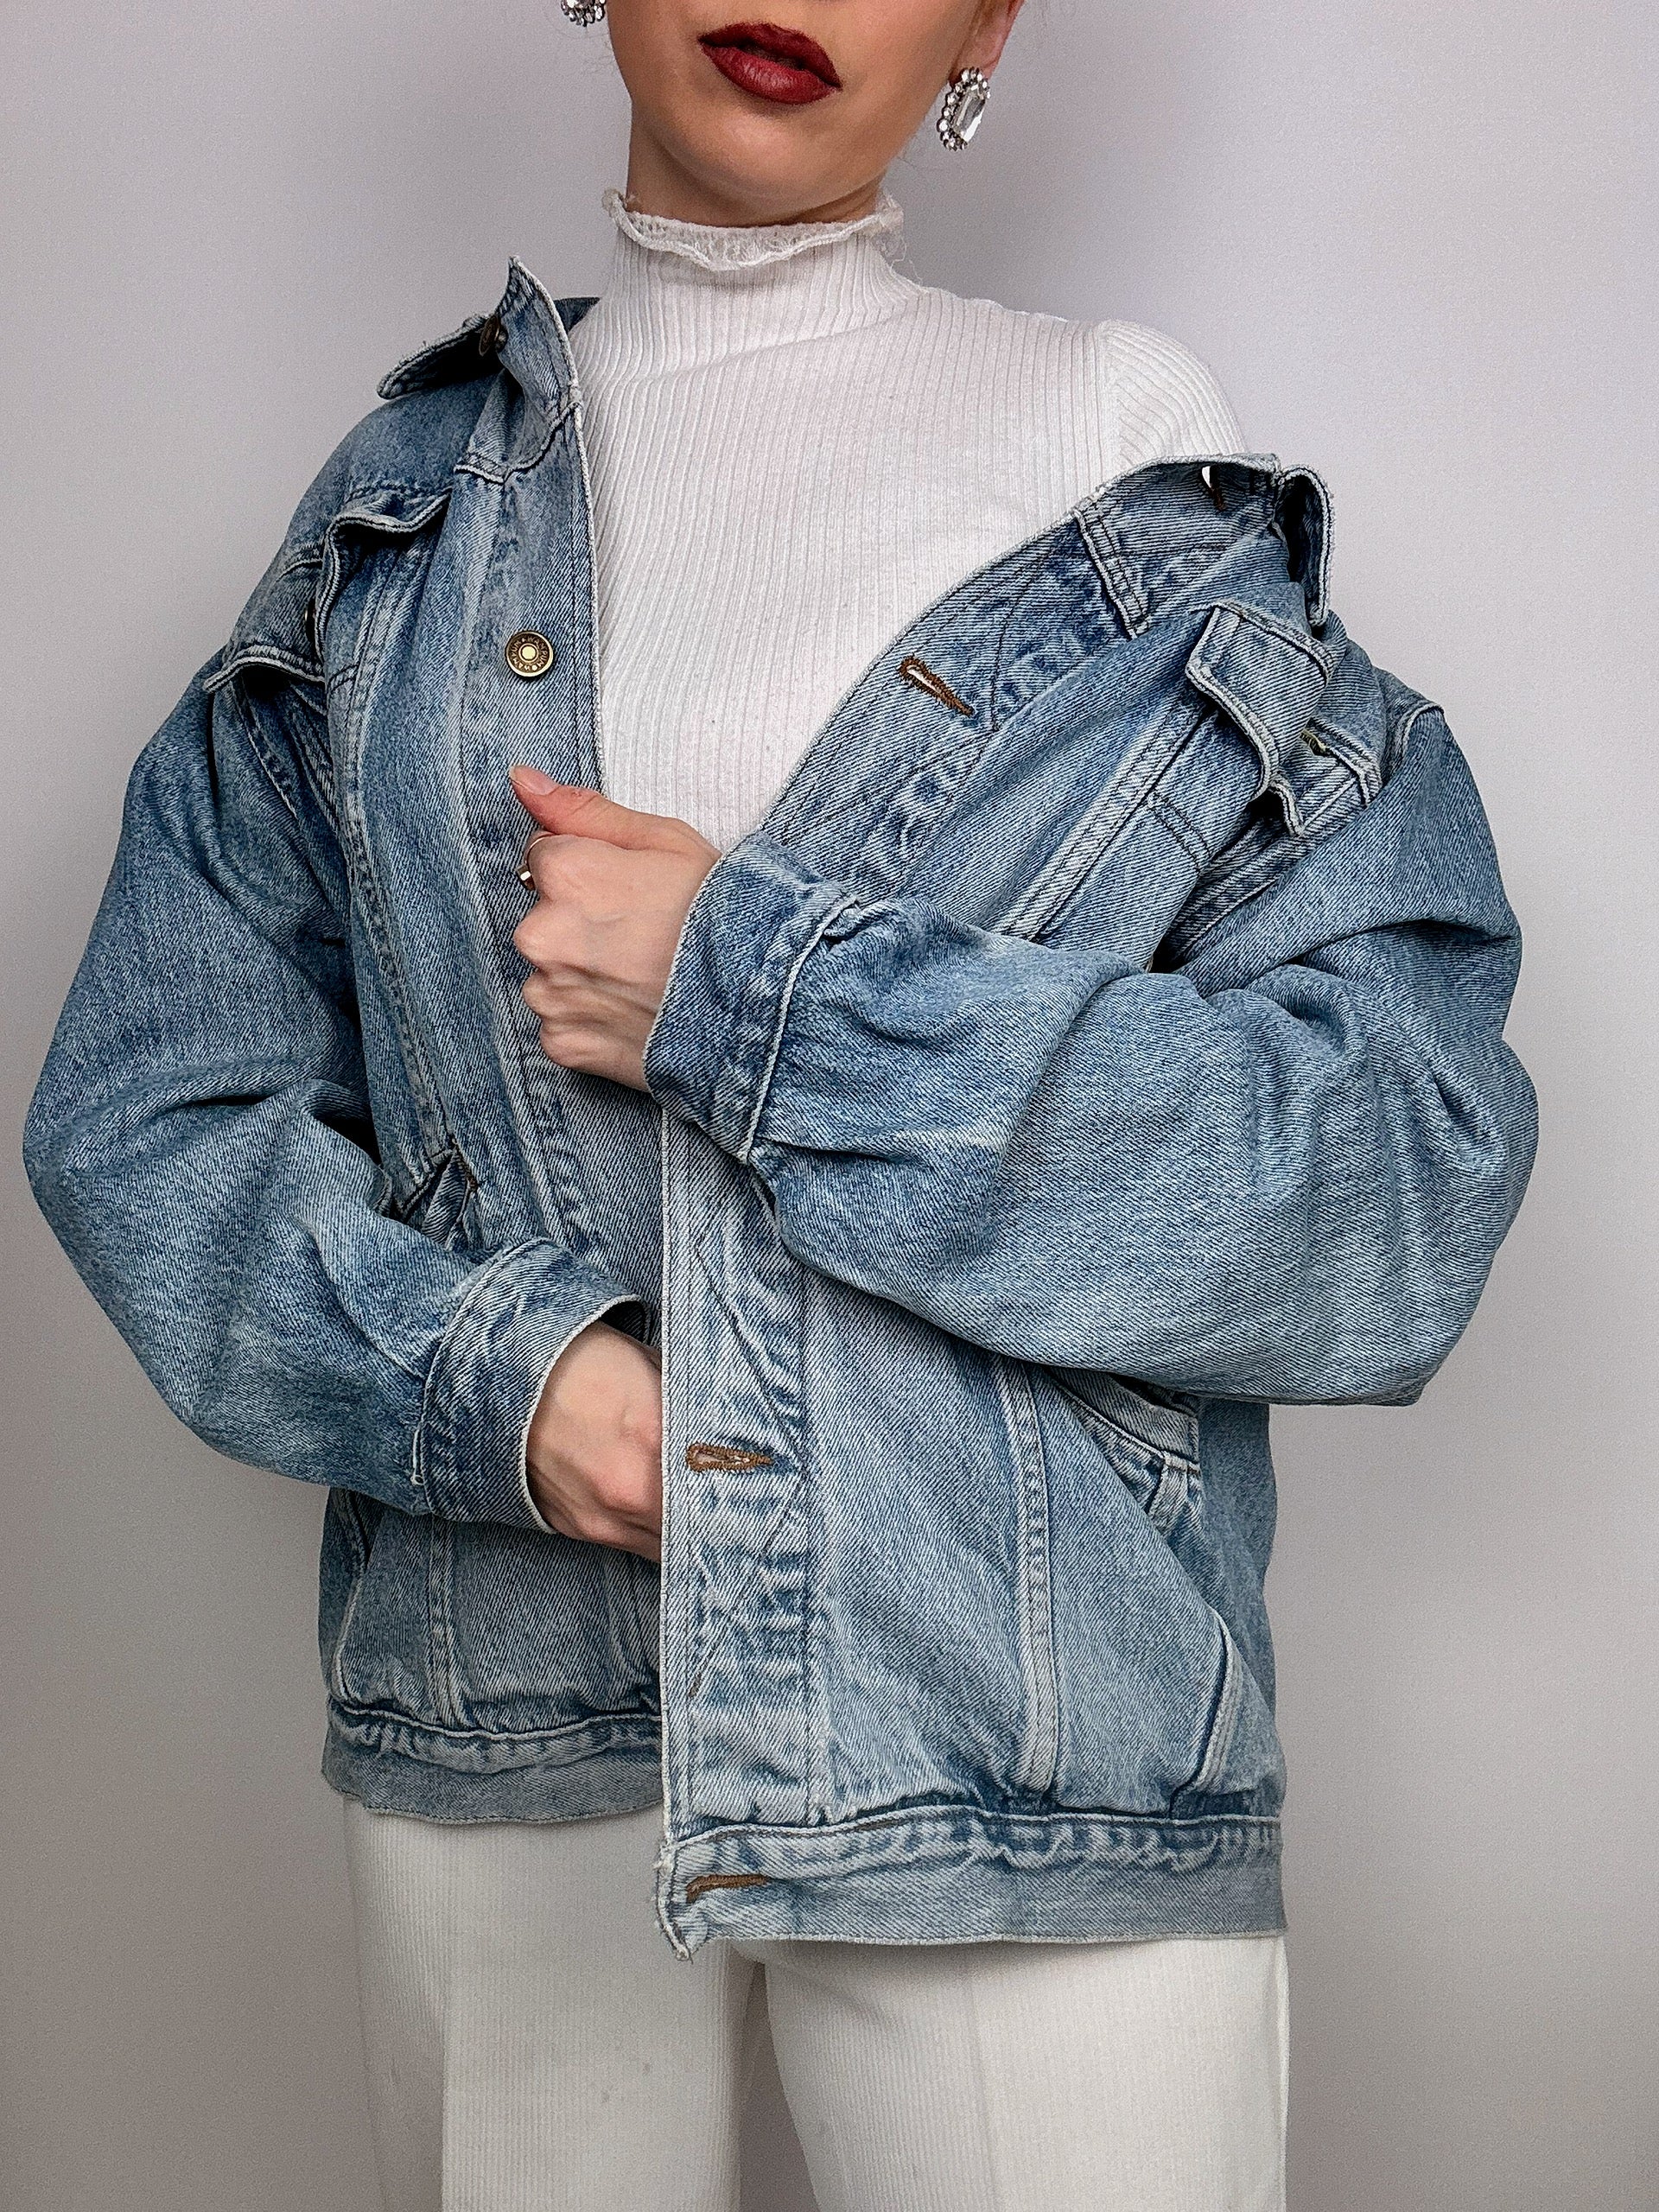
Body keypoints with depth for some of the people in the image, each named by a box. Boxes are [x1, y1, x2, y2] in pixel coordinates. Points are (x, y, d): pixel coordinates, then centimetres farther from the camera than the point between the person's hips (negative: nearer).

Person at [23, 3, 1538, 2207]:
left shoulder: (1142, 475, 1)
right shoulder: (402, 518, 9)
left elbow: (1415, 1178, -9)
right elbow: (141, 1109, 8)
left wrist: (757, 994, -15)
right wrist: (481, 1366, -11)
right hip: (504, 1715, 3)